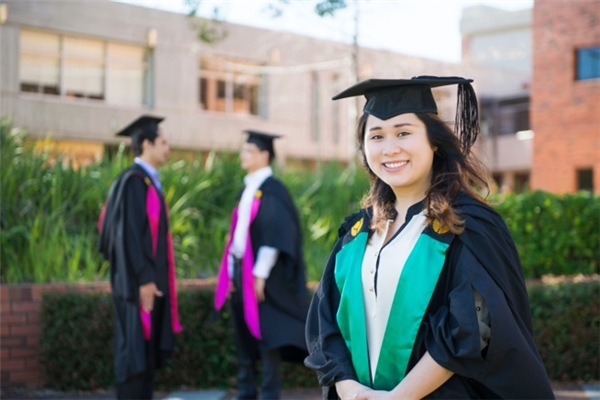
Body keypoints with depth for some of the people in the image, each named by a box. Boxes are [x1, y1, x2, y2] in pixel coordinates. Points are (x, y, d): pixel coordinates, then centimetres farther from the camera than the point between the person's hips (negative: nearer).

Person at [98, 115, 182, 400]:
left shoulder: (149, 181, 16)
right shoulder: (133, 181, -14)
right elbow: (129, 233, -20)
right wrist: (144, 279, -22)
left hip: (151, 278, 10)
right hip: (140, 282, -10)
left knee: (149, 349, 11)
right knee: (135, 348, -7)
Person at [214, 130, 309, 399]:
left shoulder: (272, 191, -11)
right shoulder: (248, 190, 15)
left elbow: (275, 235, -17)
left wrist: (260, 274, -19)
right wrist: (231, 271, 13)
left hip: (261, 275, -8)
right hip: (241, 271, 9)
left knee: (265, 335, -3)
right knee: (243, 337, 12)